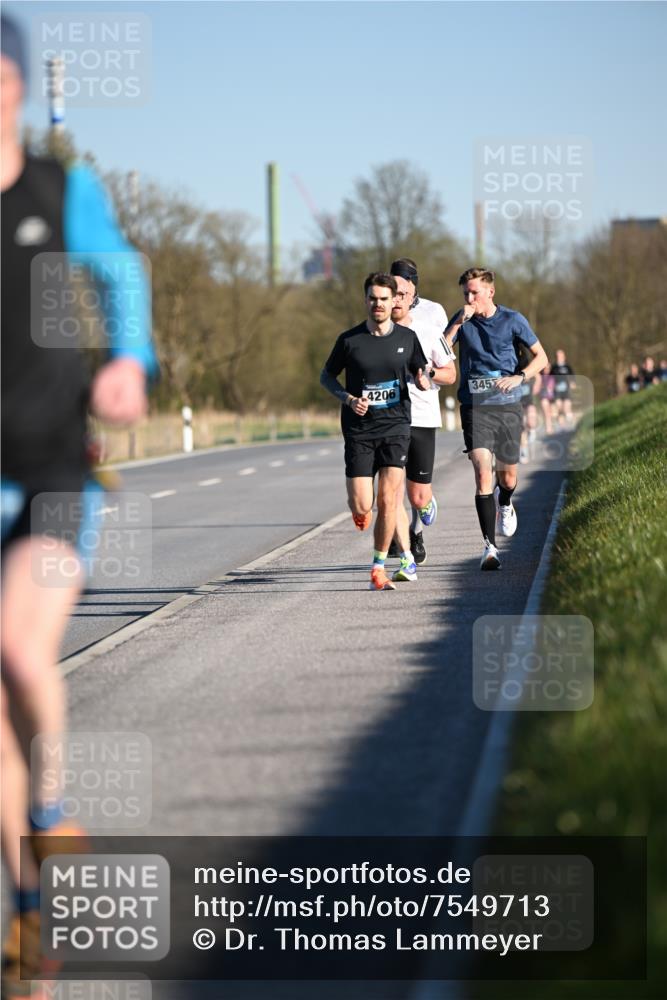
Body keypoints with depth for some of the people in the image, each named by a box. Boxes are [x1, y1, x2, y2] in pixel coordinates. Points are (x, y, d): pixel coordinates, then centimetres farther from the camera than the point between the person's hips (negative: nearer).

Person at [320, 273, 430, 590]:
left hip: (395, 426, 1)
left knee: (388, 499, -10)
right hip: (359, 430, -1)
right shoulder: (350, 339, -3)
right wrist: (349, 399, -9)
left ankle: (379, 568, 3)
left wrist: (422, 381, -6)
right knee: (361, 507, -6)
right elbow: (326, 376, 9)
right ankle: (361, 510, 34)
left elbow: (418, 371, 18)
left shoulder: (407, 337, 3)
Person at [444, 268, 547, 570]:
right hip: (475, 406, -1)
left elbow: (541, 357, 4)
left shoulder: (512, 320, 0)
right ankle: (490, 548, -16)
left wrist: (518, 377, -14)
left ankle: (504, 504, 50)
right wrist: (458, 323, -15)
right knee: (482, 472, -16)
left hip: (508, 406, 1)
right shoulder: (462, 320, 3)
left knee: (507, 475, 10)